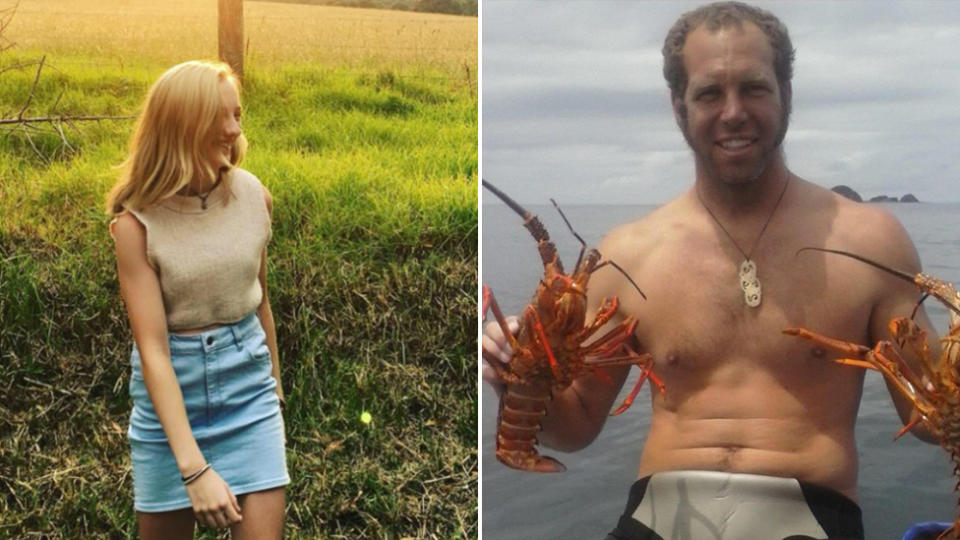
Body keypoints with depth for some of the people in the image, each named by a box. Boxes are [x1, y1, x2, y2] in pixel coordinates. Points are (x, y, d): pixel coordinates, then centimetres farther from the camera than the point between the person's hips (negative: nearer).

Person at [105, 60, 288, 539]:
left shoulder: (253, 195, -5)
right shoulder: (136, 222, -15)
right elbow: (153, 349, -19)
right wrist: (194, 468, -26)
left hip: (247, 381, 2)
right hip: (170, 389, -2)